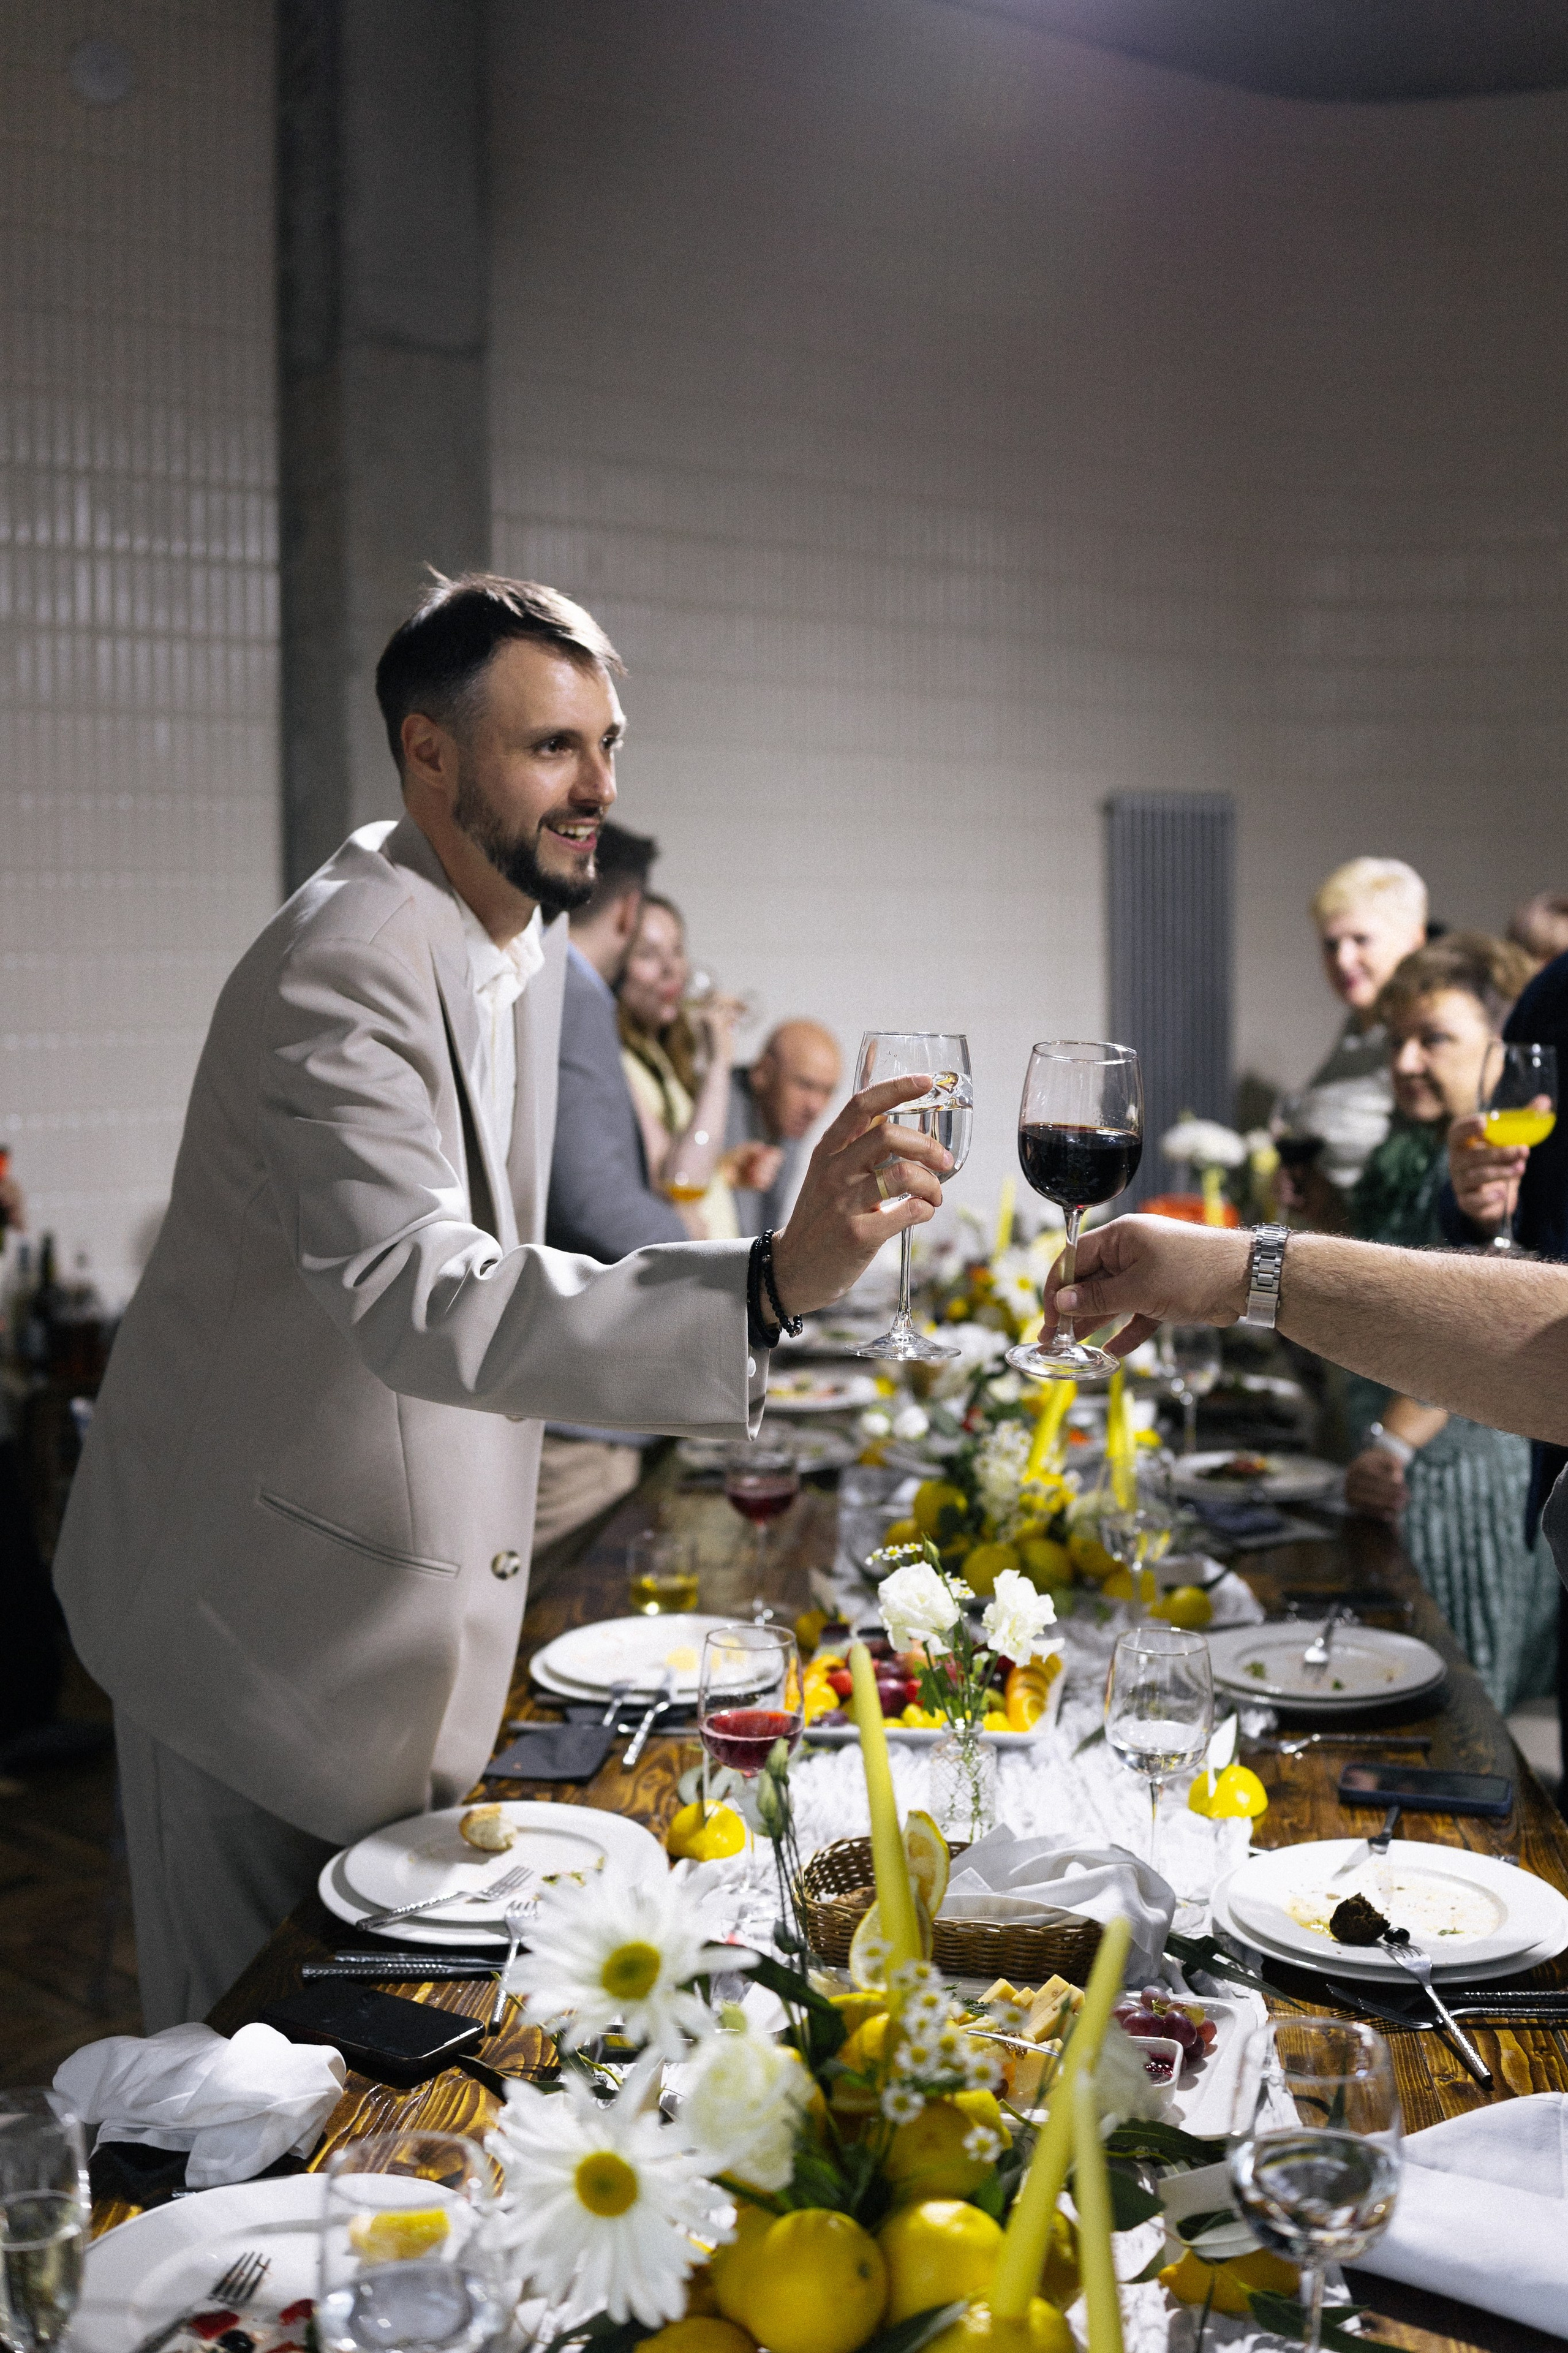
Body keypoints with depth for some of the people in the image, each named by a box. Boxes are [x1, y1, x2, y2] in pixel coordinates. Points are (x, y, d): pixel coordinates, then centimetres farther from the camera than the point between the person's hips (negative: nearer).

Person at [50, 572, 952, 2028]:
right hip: (275, 1606, -8)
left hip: (419, 1573, 9)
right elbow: (419, 1303, -42)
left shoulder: (523, 935, 5)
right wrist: (773, 1284, -51)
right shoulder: (342, 970, -27)